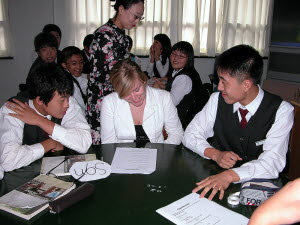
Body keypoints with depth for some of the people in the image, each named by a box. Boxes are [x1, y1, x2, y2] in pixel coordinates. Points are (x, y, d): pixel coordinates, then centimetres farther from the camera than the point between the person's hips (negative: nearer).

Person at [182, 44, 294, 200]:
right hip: (217, 178, 3)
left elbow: (273, 160, -21)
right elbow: (190, 135, 2)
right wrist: (215, 154, -18)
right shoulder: (217, 100, -3)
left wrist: (230, 175, -37)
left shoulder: (281, 110, -11)